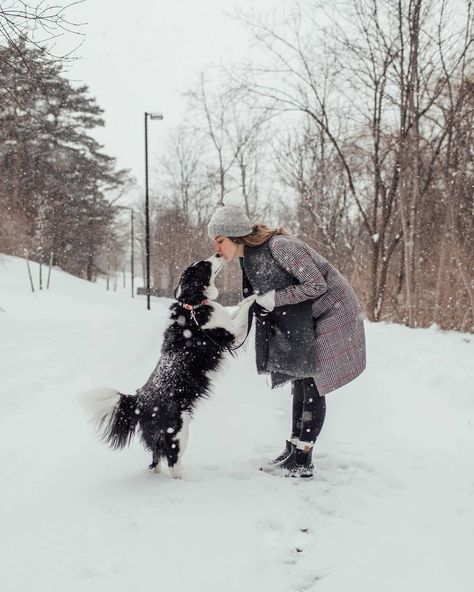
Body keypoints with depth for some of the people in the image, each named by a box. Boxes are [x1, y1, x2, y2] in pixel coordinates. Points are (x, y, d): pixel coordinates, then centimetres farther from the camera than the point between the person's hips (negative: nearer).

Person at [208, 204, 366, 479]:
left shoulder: (280, 246, -26)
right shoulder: (249, 259, 1)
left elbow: (317, 285, -26)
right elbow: (260, 303, 5)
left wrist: (274, 298, -23)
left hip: (332, 313, -9)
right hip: (305, 320, 9)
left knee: (312, 385, -6)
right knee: (301, 381, 11)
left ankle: (302, 461, -1)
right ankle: (293, 449, 20)